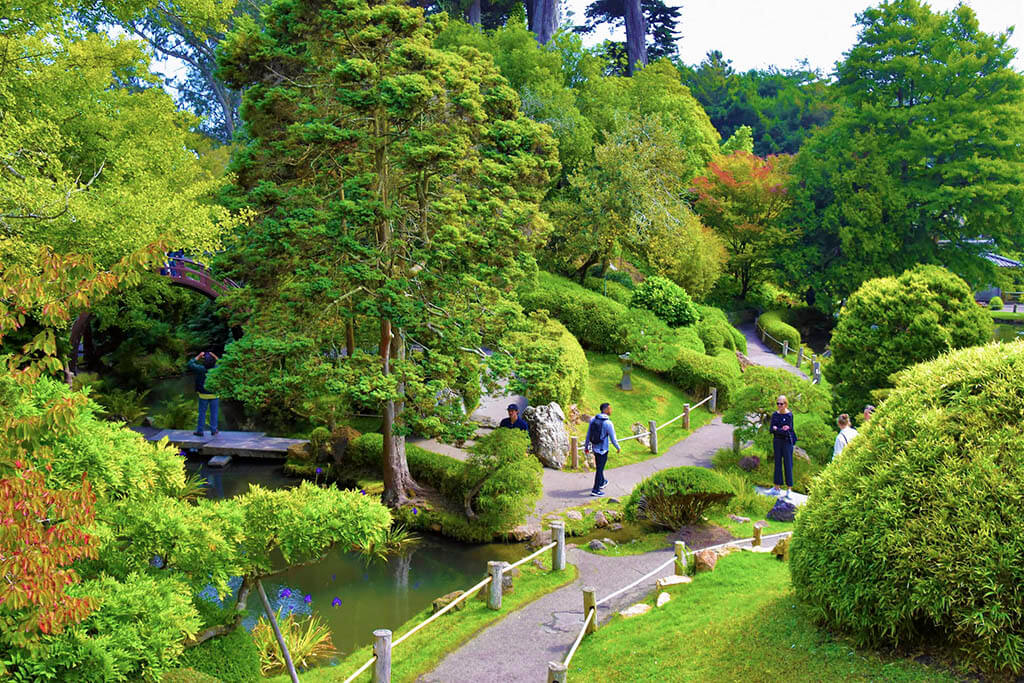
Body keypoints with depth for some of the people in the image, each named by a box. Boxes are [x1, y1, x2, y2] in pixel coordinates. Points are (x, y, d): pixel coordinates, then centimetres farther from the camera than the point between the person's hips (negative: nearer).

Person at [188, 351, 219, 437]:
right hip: (214, 395, 1)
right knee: (214, 413, 10)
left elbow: (190, 364, -5)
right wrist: (215, 356, 3)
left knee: (202, 413, 10)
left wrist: (198, 357, 0)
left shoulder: (201, 369, -16)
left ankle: (200, 431, 16)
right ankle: (213, 430, 15)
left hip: (203, 395, -1)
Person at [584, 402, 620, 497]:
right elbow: (613, 438, -14)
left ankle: (602, 483, 44)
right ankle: (595, 490, 9)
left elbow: (588, 434, 4)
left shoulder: (593, 419, -3)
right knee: (599, 469, 3)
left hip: (595, 448, 7)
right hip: (603, 449, -7)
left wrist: (586, 447, 15)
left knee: (599, 466, 25)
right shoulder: (608, 423, -22)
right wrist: (618, 448, 3)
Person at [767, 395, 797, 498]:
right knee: (777, 464, 11)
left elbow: (786, 431, -17)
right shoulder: (775, 415, 5)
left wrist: (776, 429, -6)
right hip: (777, 442, 5)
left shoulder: (789, 415, -11)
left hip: (787, 442, -5)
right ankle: (777, 488, 18)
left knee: (788, 464, -1)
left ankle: (789, 489, 5)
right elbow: (770, 429, 0)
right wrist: (781, 429, -13)